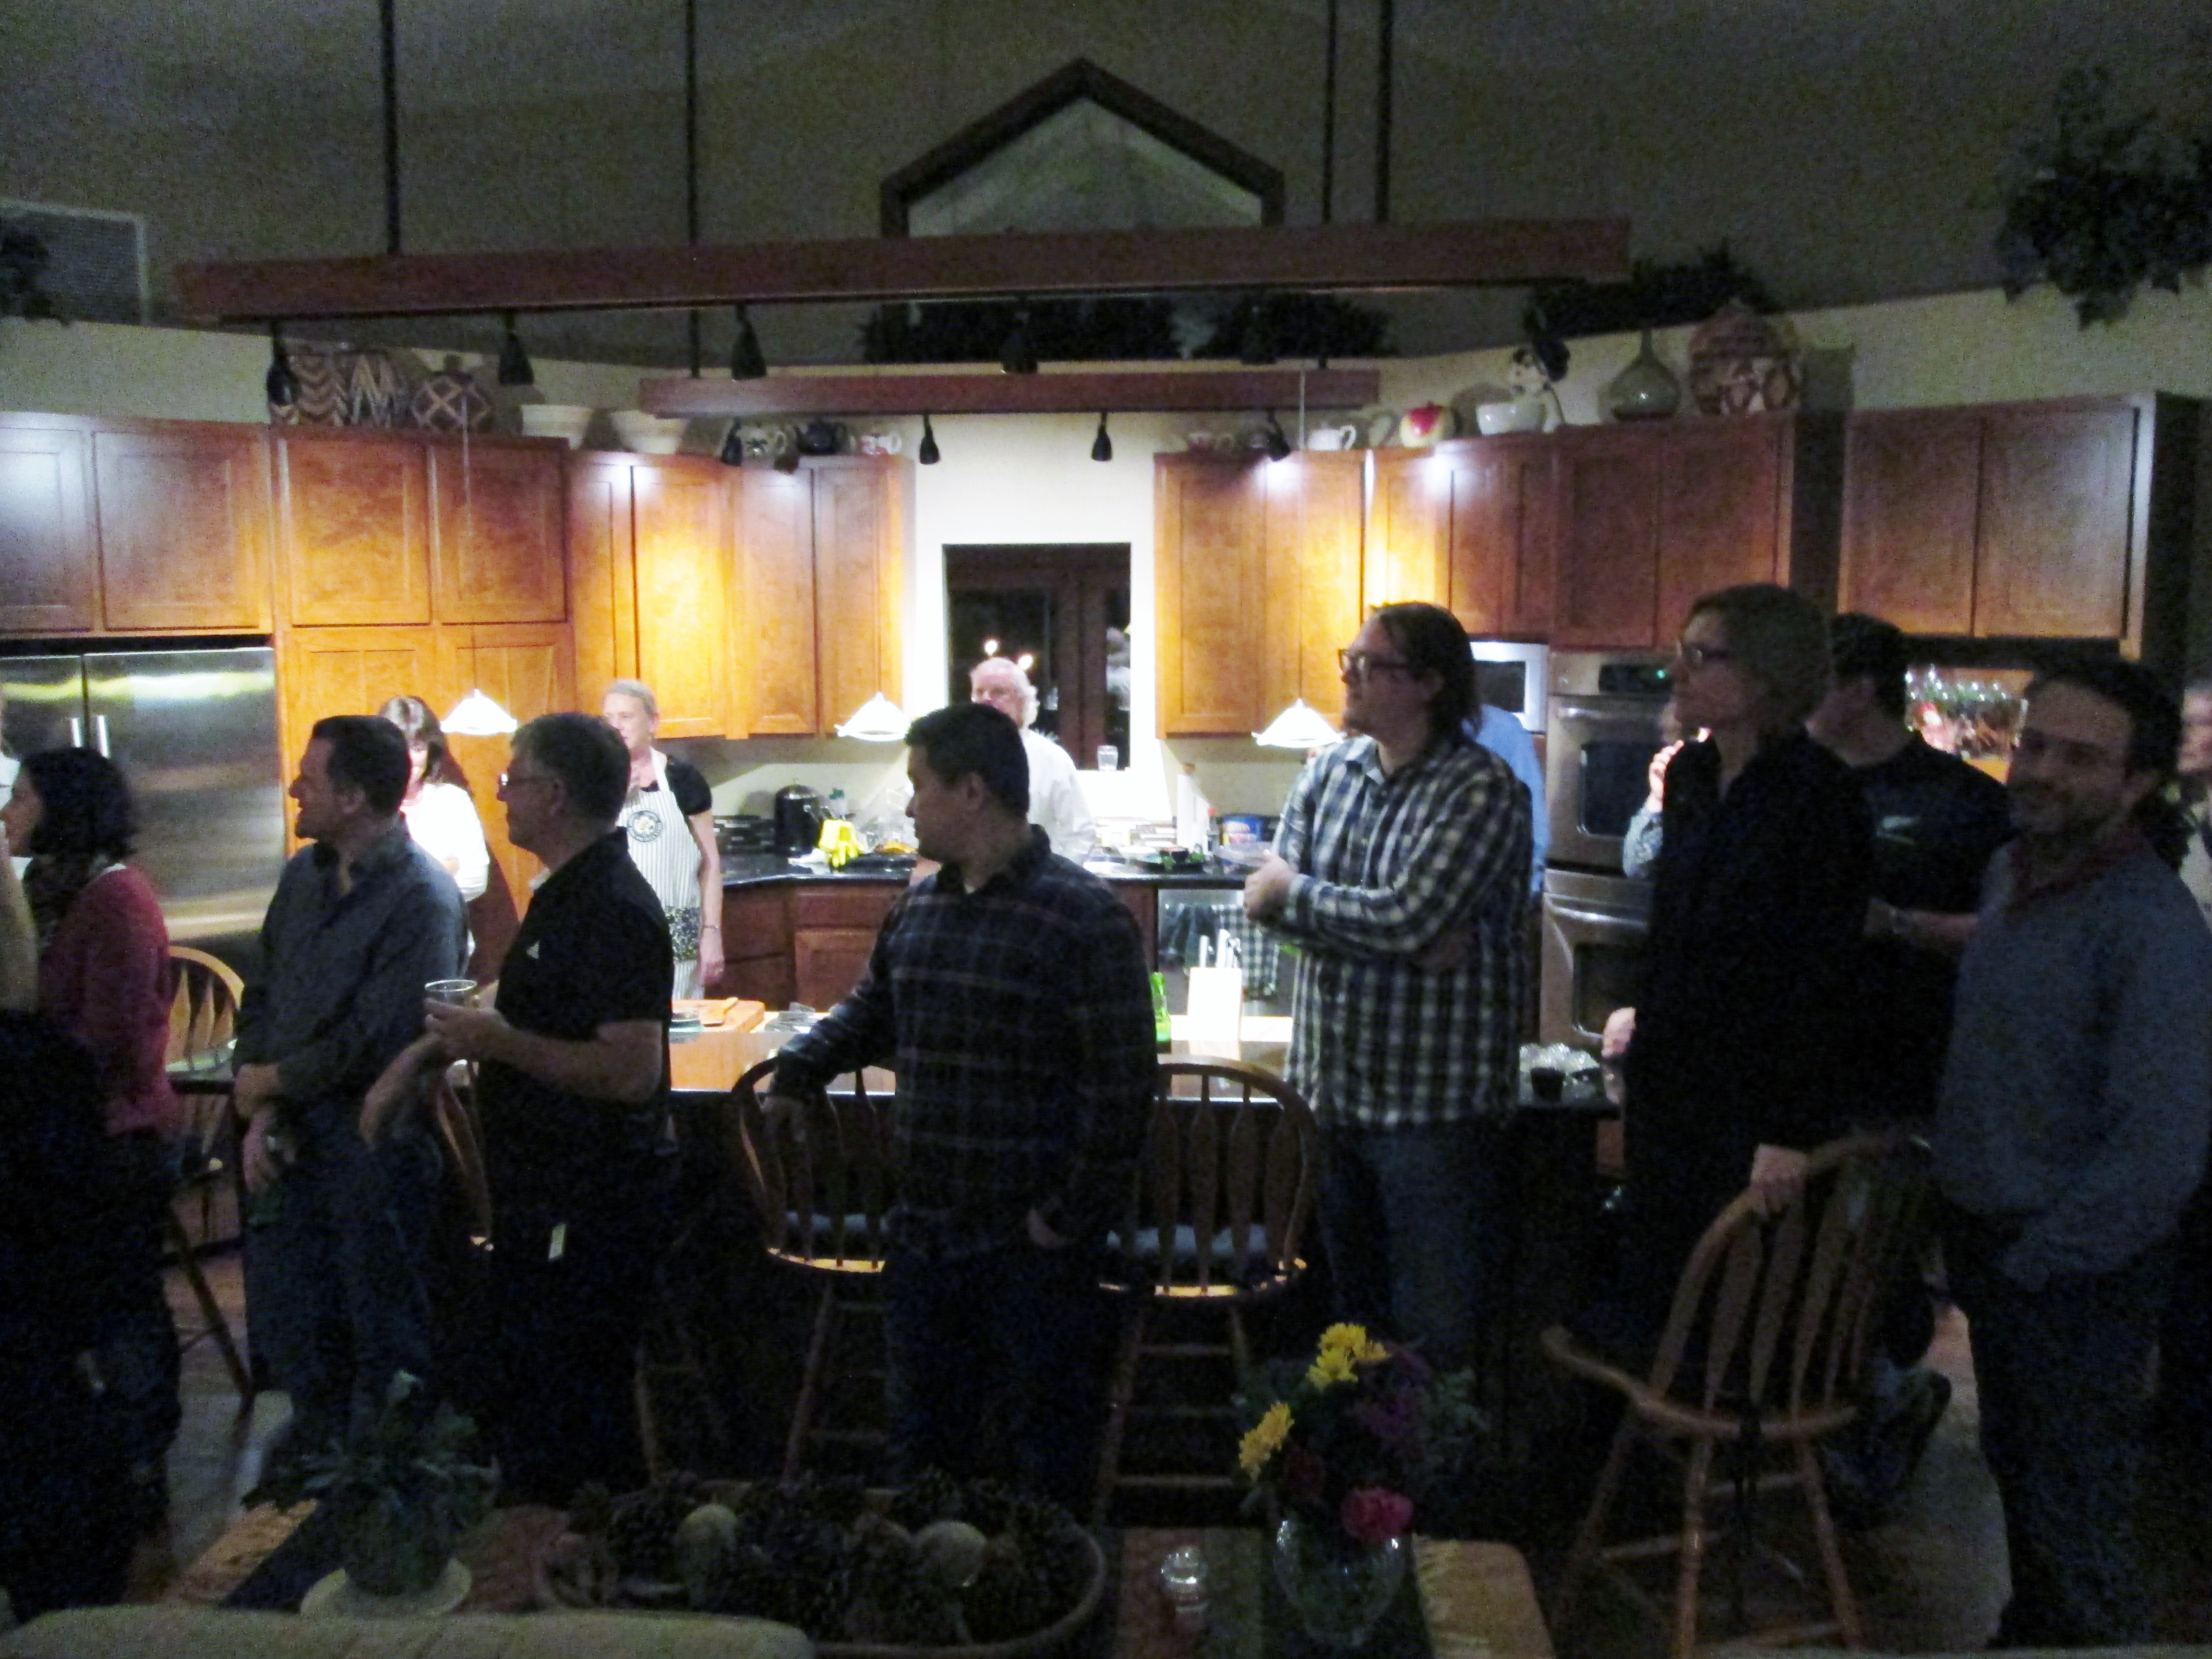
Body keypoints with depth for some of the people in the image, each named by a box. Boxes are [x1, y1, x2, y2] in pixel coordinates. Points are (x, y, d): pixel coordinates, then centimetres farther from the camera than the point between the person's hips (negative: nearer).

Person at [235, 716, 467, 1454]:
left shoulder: (422, 899, -18)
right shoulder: (304, 876, 7)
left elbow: (375, 1042, -22)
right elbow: (260, 995, 11)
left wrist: (270, 1080, -8)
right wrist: (260, 1112, -2)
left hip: (375, 1142, -8)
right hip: (292, 1140, 8)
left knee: (383, 1335, 7)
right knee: (285, 1323, 19)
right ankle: (319, 1466, 39)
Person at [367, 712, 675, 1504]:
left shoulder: (613, 911, -21)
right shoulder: (567, 894, 13)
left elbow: (634, 1072, -29)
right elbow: (523, 1009, 27)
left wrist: (503, 1045, -23)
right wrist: (418, 1058, 20)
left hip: (588, 1217, -11)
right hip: (550, 1205, 11)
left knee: (560, 1431, -2)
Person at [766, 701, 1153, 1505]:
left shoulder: (1083, 916, -16)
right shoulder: (918, 906, 7)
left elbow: (1121, 1086, -18)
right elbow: (871, 1010, 25)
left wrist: (1070, 1216, -17)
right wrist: (797, 1069, 11)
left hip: (1030, 1241, -7)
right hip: (922, 1229, 7)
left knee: (1047, 1443, 11)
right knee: (922, 1436, 21)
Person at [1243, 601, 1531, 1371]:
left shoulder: (1482, 789, -14)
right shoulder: (1329, 769, 6)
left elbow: (1406, 919, -24)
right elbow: (1269, 898, -2)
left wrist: (1292, 890, -9)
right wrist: (1399, 938, -16)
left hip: (1432, 1099, -6)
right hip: (1331, 1084, 6)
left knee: (1435, 1330, 5)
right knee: (1348, 1306, 21)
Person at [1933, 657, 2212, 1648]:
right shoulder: (2011, 872, 3)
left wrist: (2034, 1262, -16)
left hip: (2076, 1271, -8)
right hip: (1985, 1233, 8)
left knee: (2076, 1522, 4)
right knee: (2014, 1466, 24)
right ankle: (2031, 1633, 43)